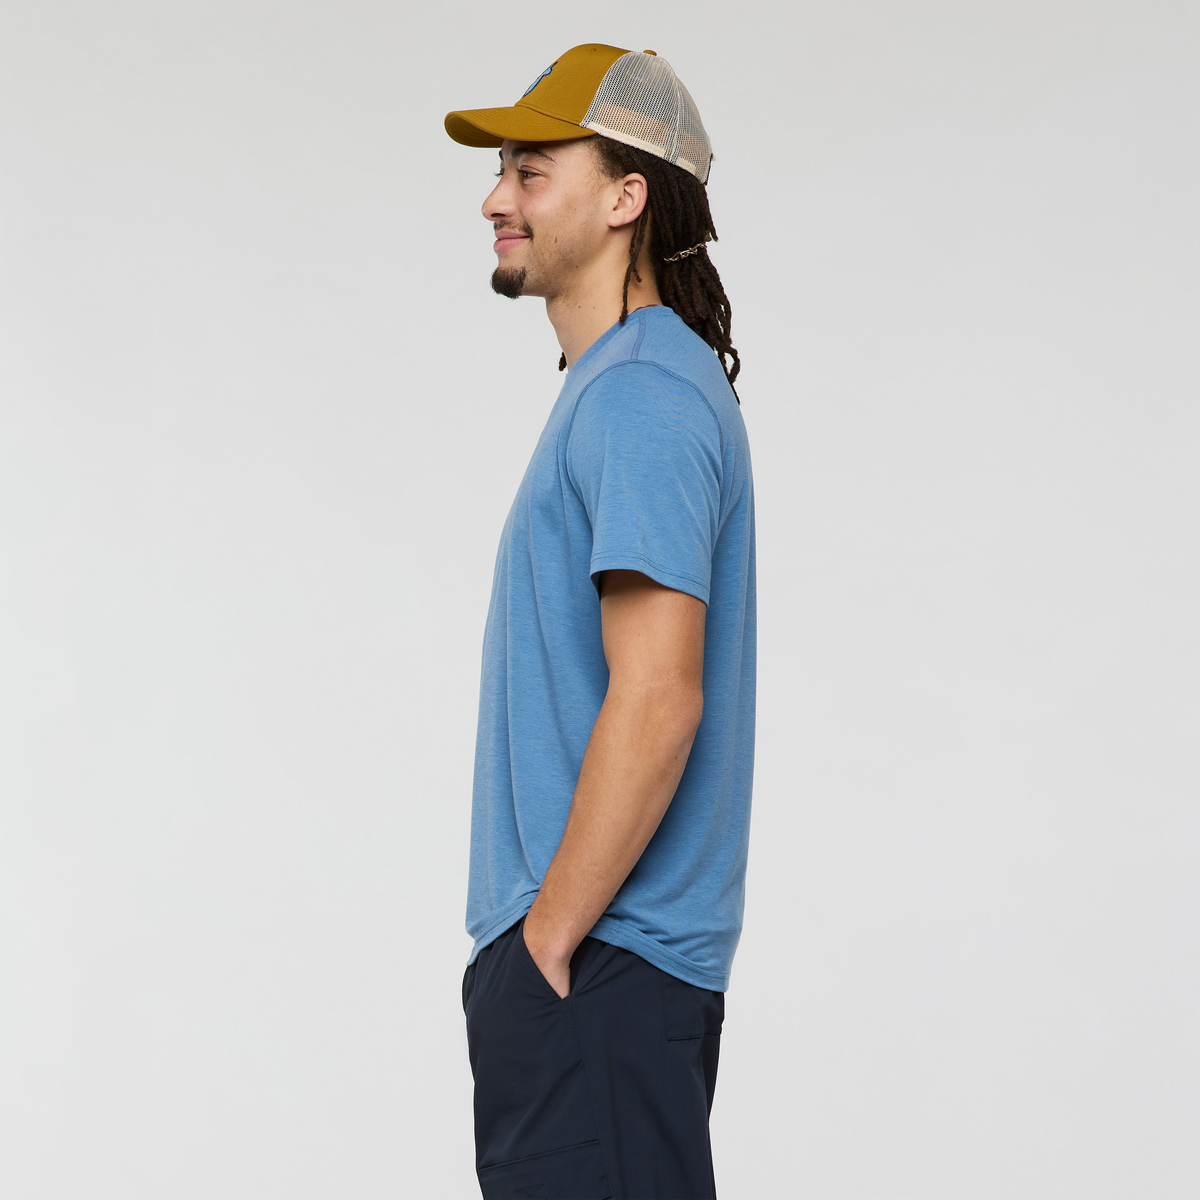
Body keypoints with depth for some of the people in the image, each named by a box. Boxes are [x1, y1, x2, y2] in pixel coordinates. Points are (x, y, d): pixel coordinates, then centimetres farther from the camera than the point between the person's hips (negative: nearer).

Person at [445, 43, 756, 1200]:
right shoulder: (615, 384, 17)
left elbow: (657, 703, -23)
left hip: (592, 969, -10)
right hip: (594, 954, 10)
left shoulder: (640, 398, -16)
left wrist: (548, 935, -18)